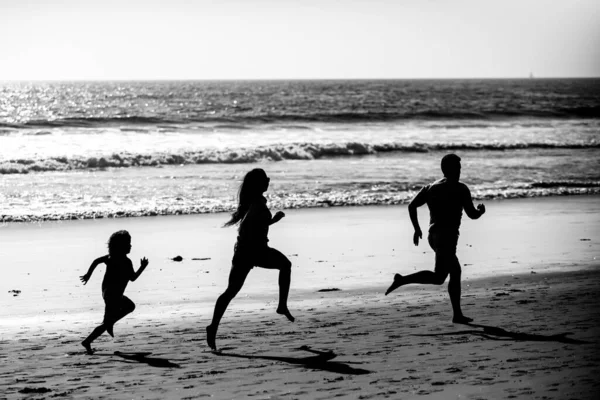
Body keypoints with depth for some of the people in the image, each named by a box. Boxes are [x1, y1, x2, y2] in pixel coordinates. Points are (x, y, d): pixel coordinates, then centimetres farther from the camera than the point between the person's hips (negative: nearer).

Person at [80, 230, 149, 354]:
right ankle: (87, 342, -1)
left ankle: (110, 323, 22)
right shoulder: (125, 261, -20)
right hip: (113, 295, -9)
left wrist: (88, 274, 15)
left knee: (130, 306, 27)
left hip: (107, 291, 9)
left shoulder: (112, 257, 3)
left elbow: (96, 261, 7)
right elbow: (133, 278, -14)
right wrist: (143, 267, -4)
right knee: (106, 323, 0)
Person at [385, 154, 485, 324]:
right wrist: (481, 210, 18)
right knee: (438, 277, -13)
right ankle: (402, 280, -28)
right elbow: (472, 214, -4)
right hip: (447, 236, -8)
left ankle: (458, 314, 17)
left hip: (433, 235, 8)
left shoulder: (430, 187, 13)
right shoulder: (460, 189, -3)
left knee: (456, 272, 18)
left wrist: (417, 229, 16)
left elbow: (412, 206, 7)